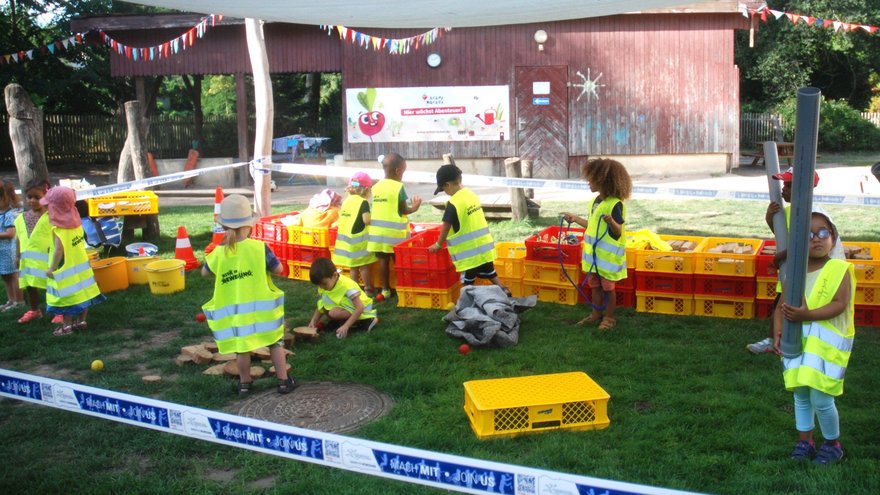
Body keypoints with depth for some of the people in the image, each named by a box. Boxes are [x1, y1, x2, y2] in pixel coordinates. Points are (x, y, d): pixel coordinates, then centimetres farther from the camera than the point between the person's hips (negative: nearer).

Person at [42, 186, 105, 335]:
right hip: (80, 266, 7)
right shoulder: (76, 222, 2)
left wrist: (52, 268, -19)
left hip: (65, 270, -7)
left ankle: (67, 326, 9)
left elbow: (58, 250, -26)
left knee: (66, 298, 2)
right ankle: (81, 321, 23)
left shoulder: (58, 229, -20)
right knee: (81, 293, 13)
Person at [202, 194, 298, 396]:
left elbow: (205, 272, 12)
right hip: (261, 307, -2)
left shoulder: (218, 253, -6)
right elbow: (278, 269, -7)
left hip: (234, 312, 2)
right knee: (275, 343, 13)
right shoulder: (259, 248, -14)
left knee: (241, 347, 15)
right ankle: (284, 381, 18)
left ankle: (245, 383, 27)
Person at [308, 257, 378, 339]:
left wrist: (346, 326, -36)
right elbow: (320, 307, 3)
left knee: (333, 313, -31)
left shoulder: (347, 285, -27)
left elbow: (360, 308, -31)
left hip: (362, 312, -7)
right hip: (346, 310, 7)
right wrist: (313, 322, -15)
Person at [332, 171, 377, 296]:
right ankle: (368, 289, 10)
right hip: (359, 238, -7)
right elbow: (366, 220, -21)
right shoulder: (363, 202, -12)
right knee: (364, 266, 3)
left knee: (354, 266, 16)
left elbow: (343, 218, 13)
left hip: (346, 237, 7)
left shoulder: (347, 200, 9)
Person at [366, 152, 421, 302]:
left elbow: (374, 208, 10)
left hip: (378, 230, 5)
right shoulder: (398, 187, -11)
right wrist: (414, 207, 9)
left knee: (383, 260, 9)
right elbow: (404, 211, -10)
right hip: (395, 231, -5)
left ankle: (385, 290, 16)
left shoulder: (375, 187, 6)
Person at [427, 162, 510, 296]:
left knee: (468, 282, 4)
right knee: (490, 273, 20)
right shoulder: (472, 195, 6)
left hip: (467, 251, -7)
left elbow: (446, 227, -12)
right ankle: (505, 293, 18)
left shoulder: (454, 203, -19)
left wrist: (438, 244, 2)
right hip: (484, 245, 7)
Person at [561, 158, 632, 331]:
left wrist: (611, 222, -38)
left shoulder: (615, 204, -19)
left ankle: (609, 317, 16)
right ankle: (596, 314, 28)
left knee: (608, 287, 4)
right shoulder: (595, 201, 8)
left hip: (608, 255, -8)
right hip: (594, 253, 8)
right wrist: (575, 218, 25)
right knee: (595, 285, 16)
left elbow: (617, 232, -19)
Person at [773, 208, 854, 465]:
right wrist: (778, 332, -10)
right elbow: (782, 305, 5)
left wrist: (807, 315, -26)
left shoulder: (840, 269, -8)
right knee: (800, 394, 13)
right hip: (799, 340, 5)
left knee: (820, 397, -6)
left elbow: (840, 304, -17)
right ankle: (804, 441, 29)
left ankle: (833, 444, 17)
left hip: (827, 342, -5)